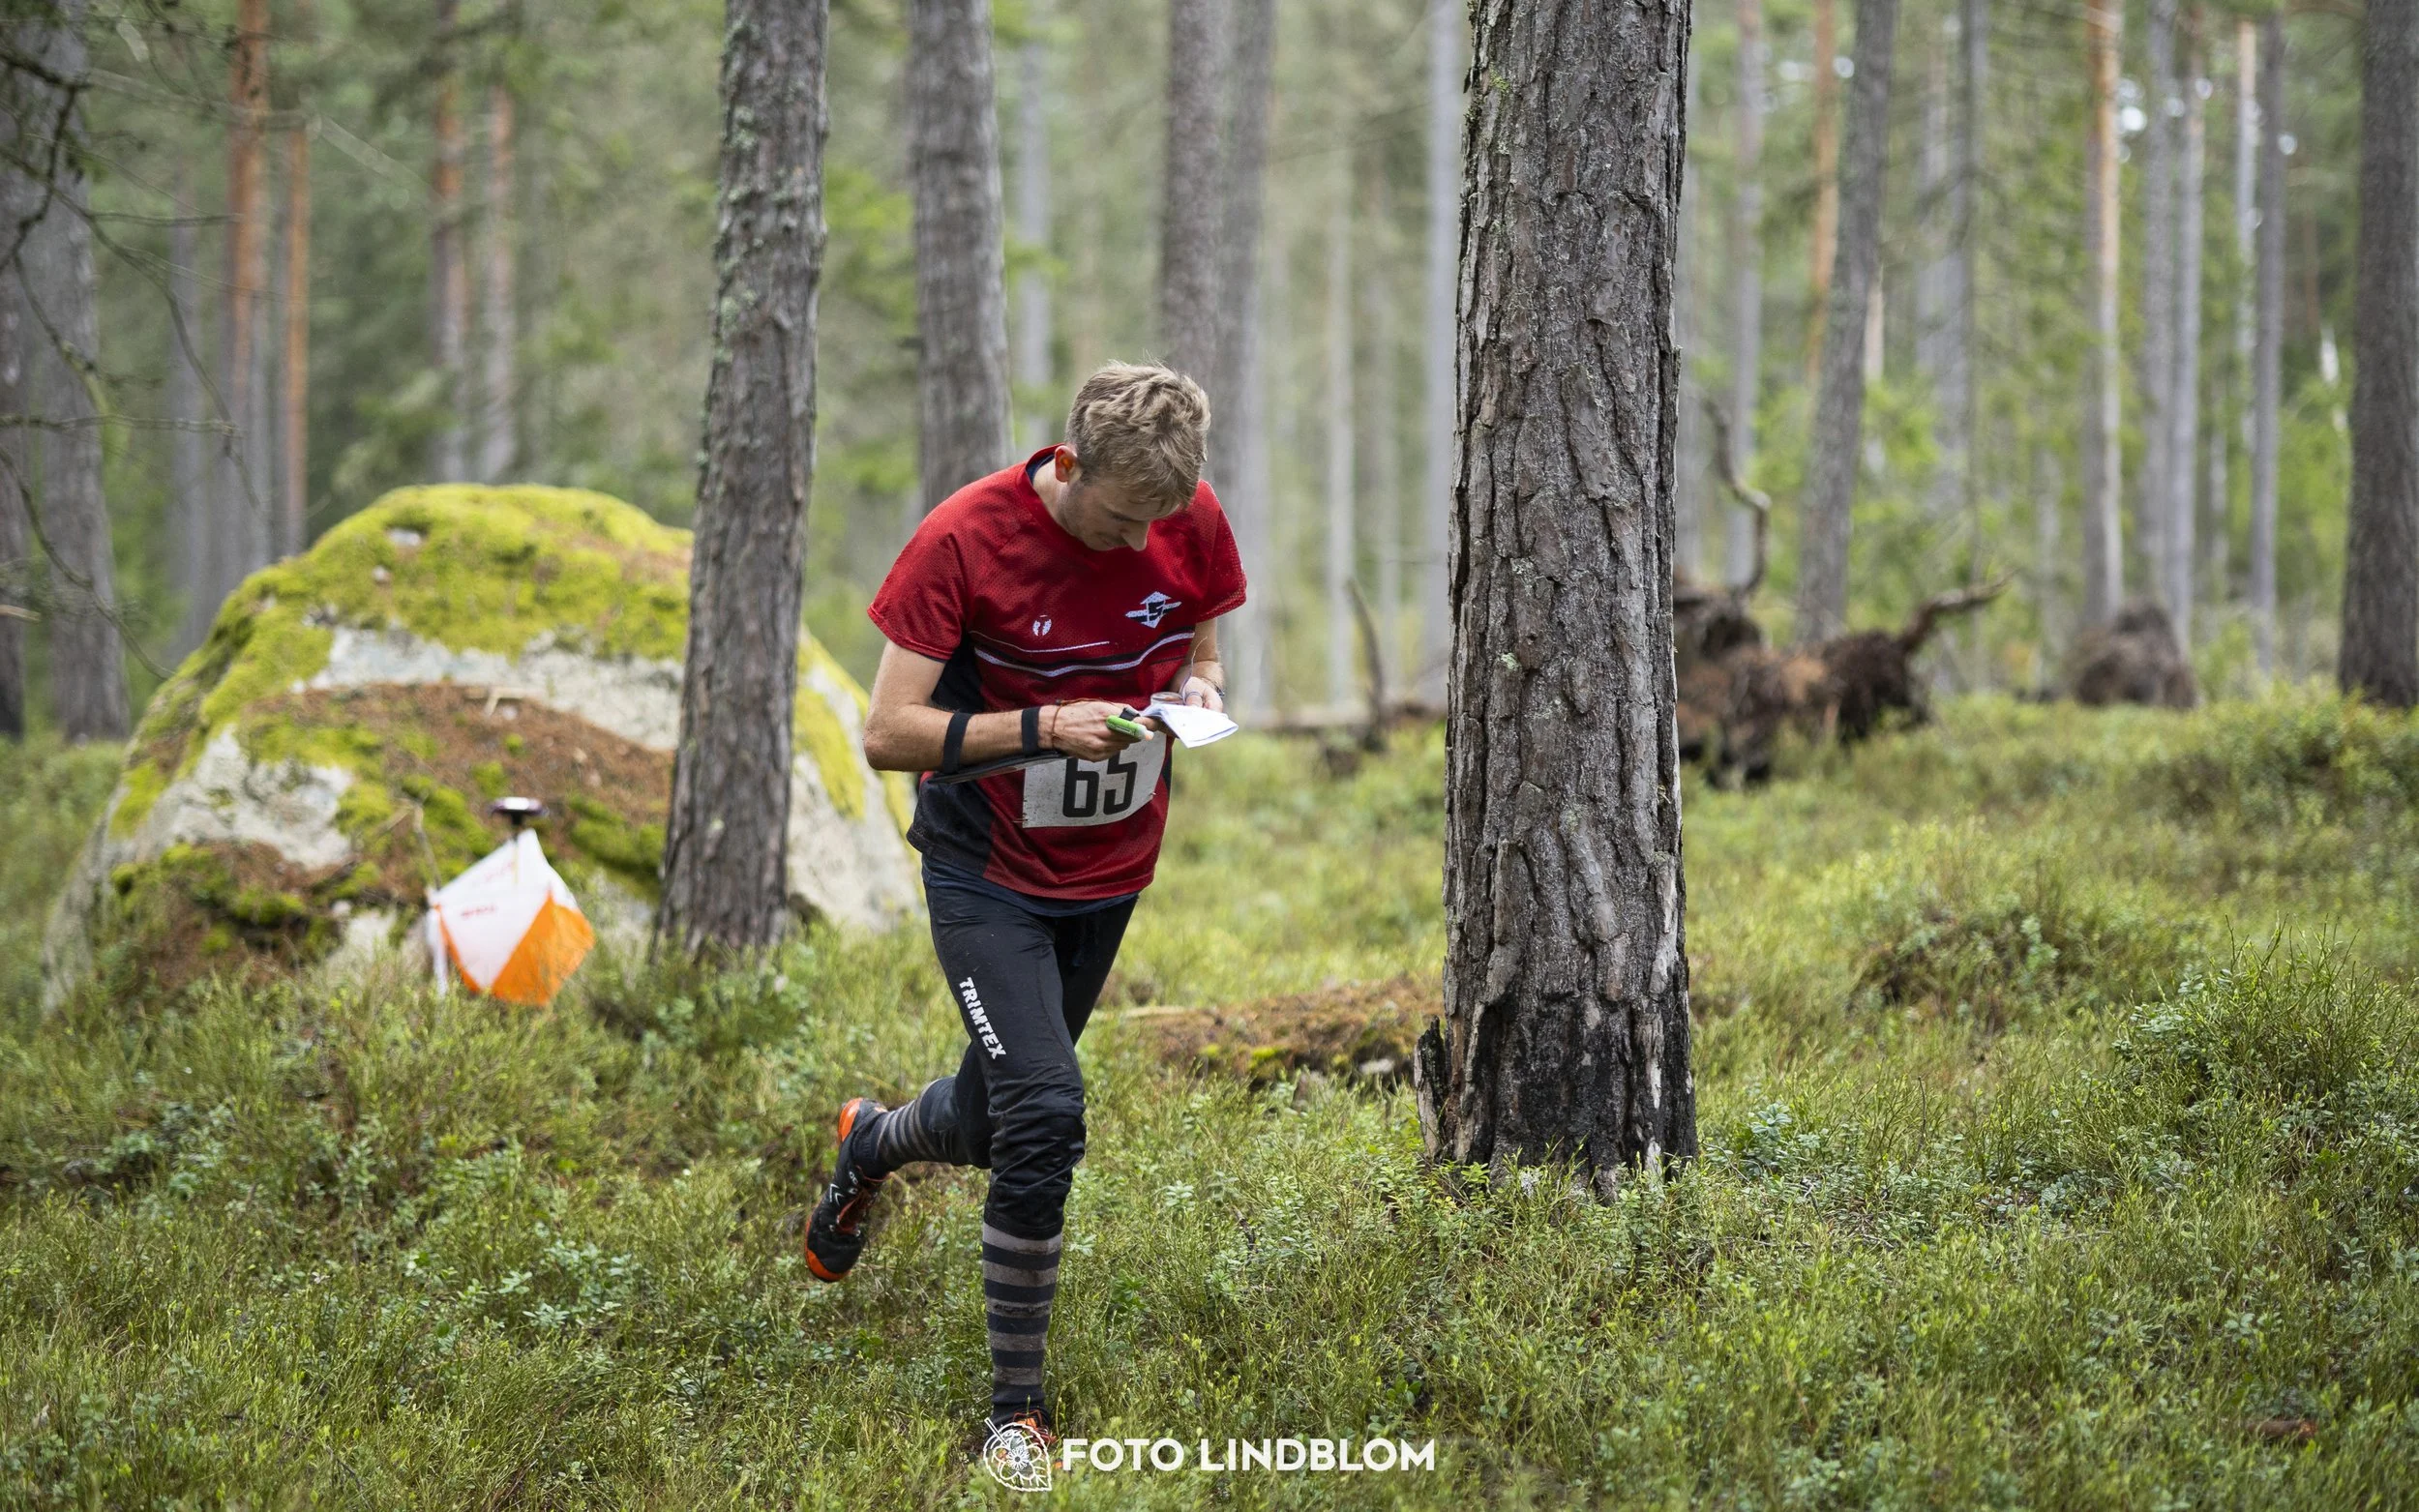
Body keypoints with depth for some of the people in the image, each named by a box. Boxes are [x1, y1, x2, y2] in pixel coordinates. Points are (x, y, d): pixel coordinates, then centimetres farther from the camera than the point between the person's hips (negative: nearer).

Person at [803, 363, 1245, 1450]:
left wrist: (1199, 694, -15)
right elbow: (887, 733, -20)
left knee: (991, 1125, 17)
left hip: (1110, 873, 5)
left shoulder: (1191, 523, -9)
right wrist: (1041, 727, -32)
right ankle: (1015, 1410, -9)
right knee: (1043, 1119, -20)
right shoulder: (966, 537, -22)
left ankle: (870, 1144, 53)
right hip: (988, 877, -5)